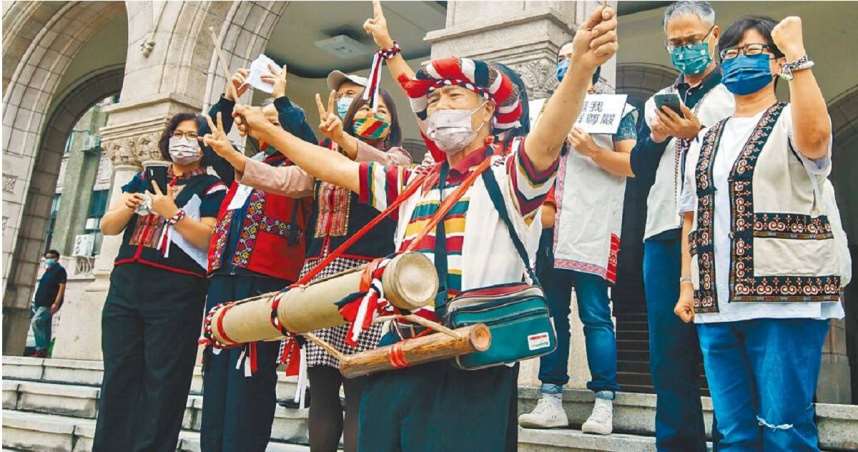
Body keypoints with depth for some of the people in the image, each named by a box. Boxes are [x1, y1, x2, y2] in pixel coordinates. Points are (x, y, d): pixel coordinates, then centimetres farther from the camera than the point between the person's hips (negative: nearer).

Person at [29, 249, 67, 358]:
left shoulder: (60, 270, -5)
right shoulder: (47, 271, 21)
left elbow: (62, 287, -14)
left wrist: (56, 303, -23)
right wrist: (36, 301, 21)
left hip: (49, 304, -9)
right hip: (41, 304, 9)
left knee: (35, 322, -21)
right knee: (45, 327, 9)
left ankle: (41, 349, -19)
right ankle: (43, 351, 12)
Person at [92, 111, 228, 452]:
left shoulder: (211, 189, 6)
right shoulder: (144, 178, 21)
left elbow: (209, 239, -7)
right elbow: (107, 227, 15)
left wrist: (173, 213, -17)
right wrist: (127, 208, -5)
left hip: (176, 291, -5)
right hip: (125, 284, 5)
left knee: (163, 382, -6)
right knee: (118, 376, 2)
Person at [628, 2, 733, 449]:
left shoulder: (736, 94, 5)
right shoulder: (656, 102, 22)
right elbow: (640, 169, 15)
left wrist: (699, 135, -15)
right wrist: (656, 137, -2)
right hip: (663, 234, 5)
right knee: (668, 351, 7)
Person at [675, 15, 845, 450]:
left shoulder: (791, 120, 3)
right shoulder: (706, 140, 19)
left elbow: (814, 136, -24)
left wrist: (796, 56, -19)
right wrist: (686, 284, 11)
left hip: (785, 299, -5)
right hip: (716, 305, 5)